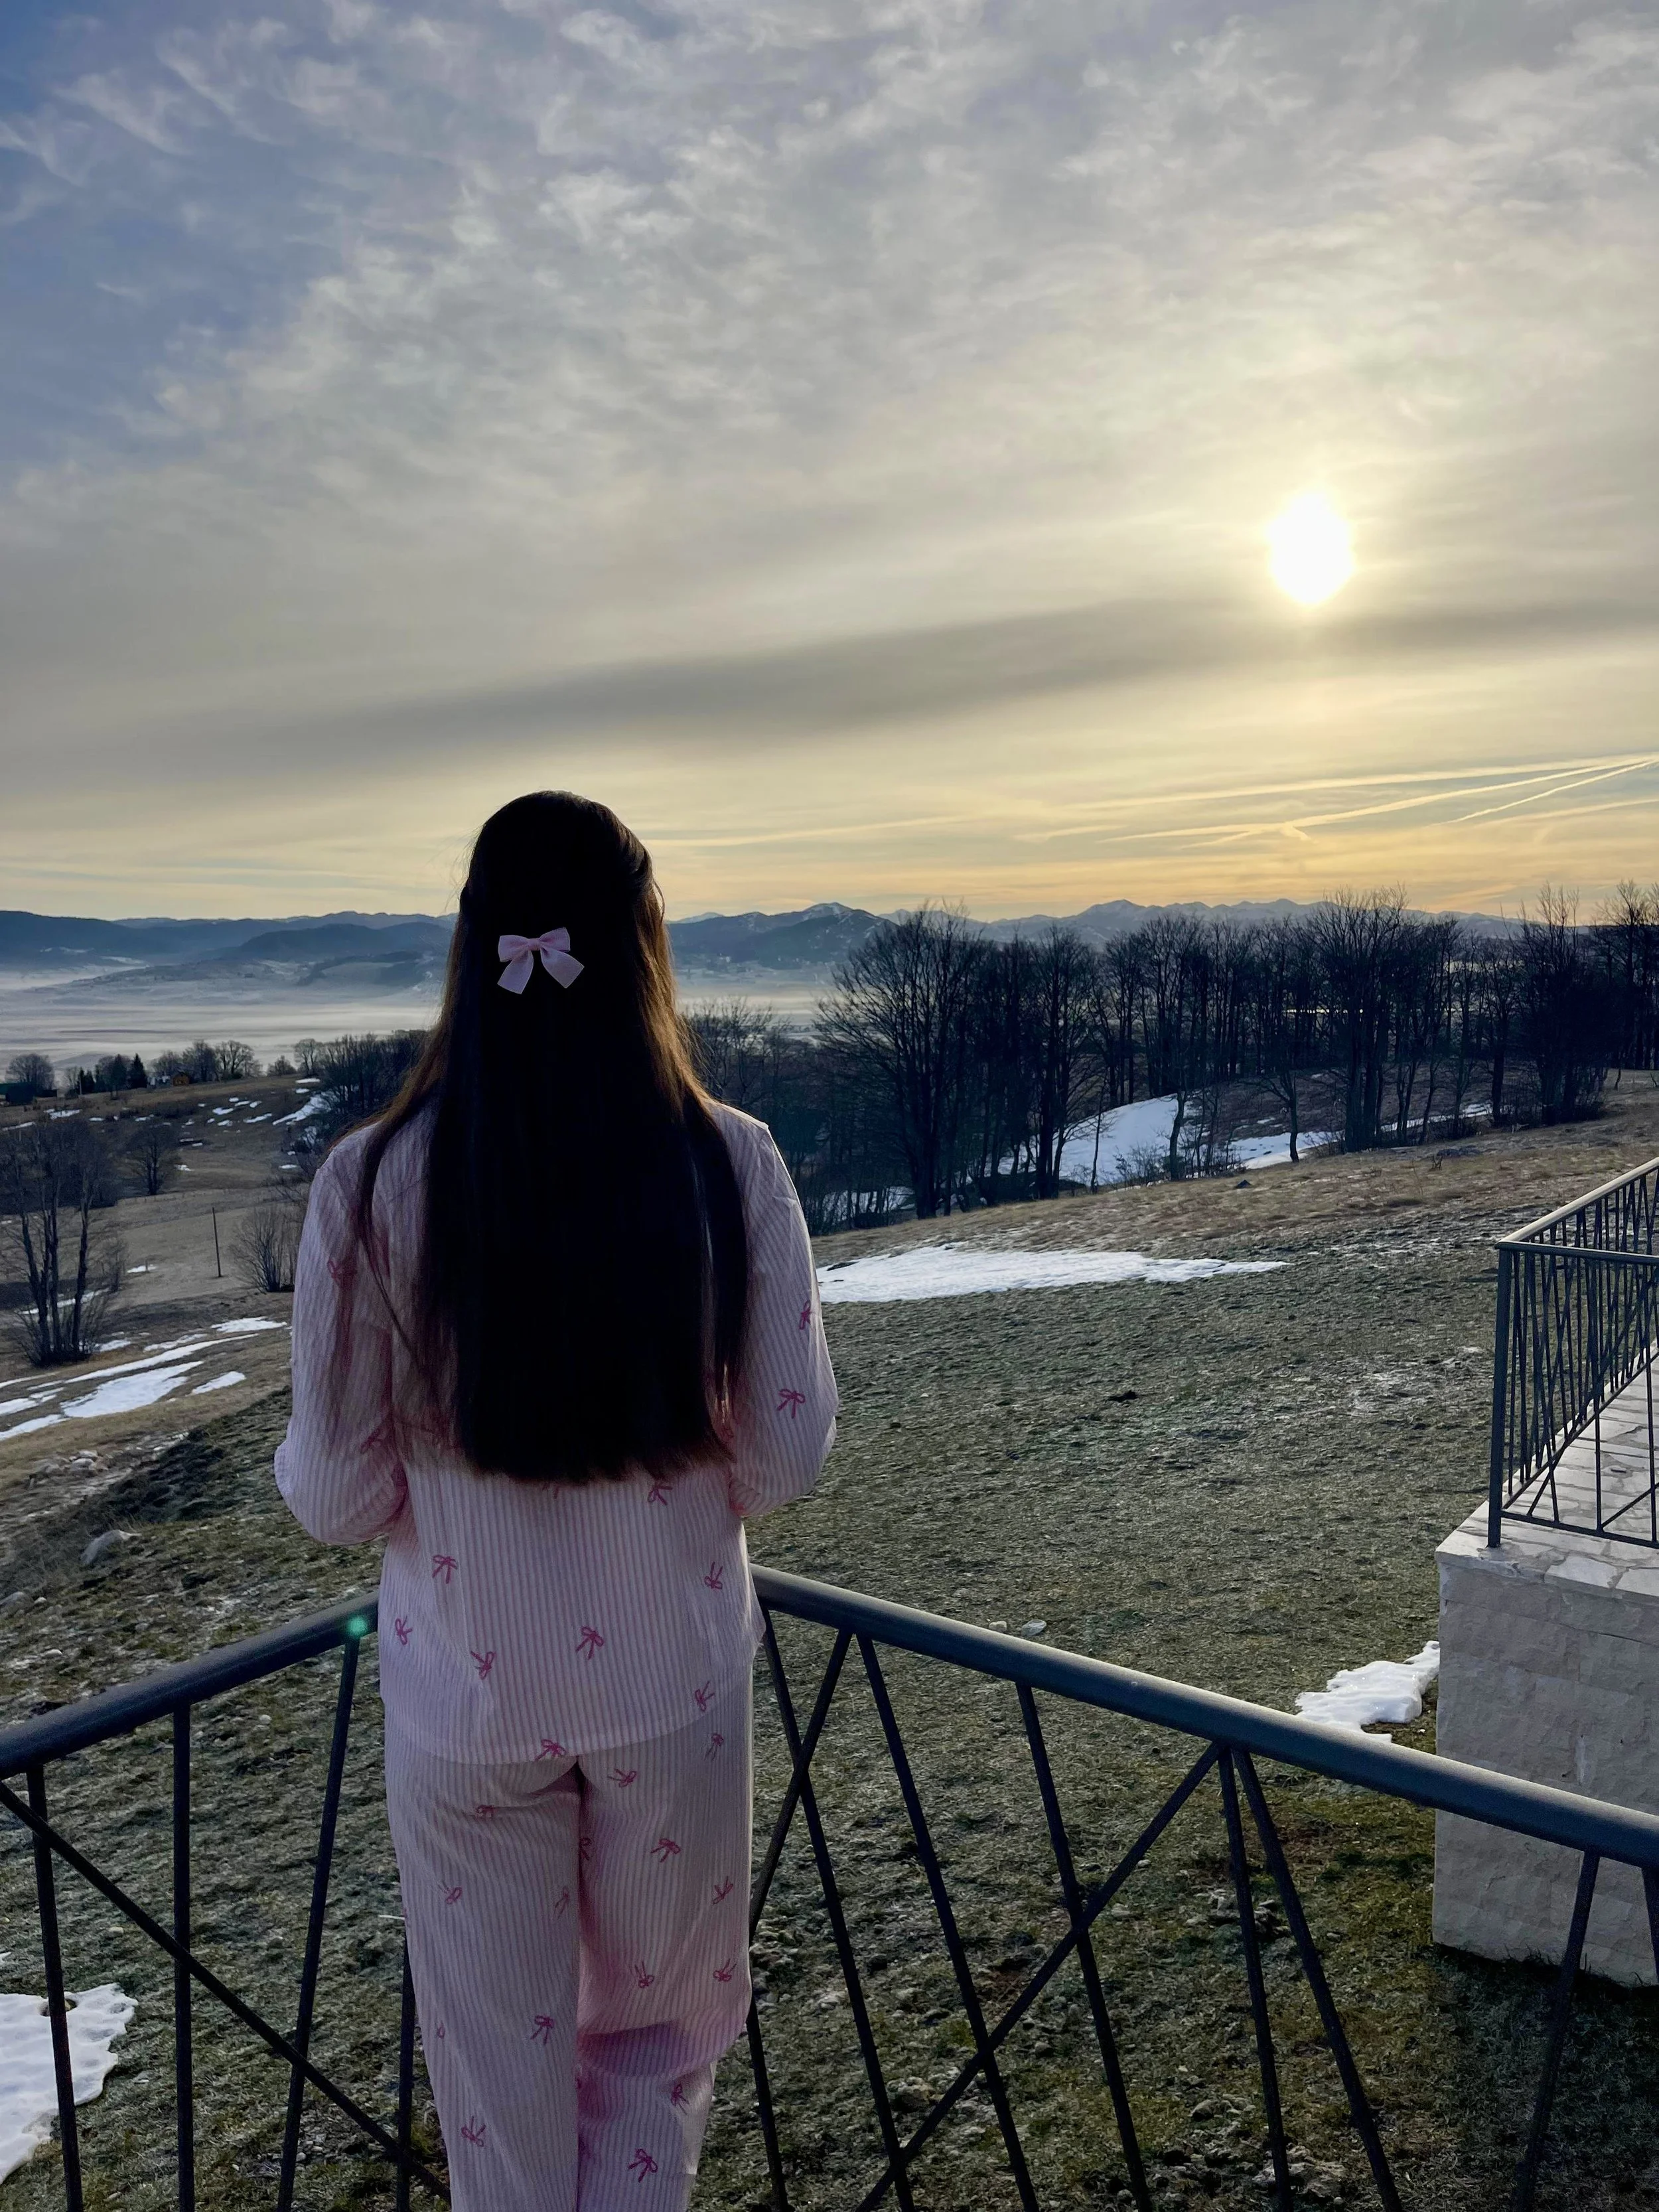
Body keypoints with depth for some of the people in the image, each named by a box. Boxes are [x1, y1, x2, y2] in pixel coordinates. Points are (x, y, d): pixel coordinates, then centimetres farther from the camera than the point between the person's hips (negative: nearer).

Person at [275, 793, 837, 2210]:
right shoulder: (730, 1166, -15)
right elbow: (781, 1464, -9)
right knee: (658, 2040, 27)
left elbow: (336, 1498, -9)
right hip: (672, 1679, 1)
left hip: (467, 1692, 0)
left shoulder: (373, 1185, -17)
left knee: (502, 2076, 23)